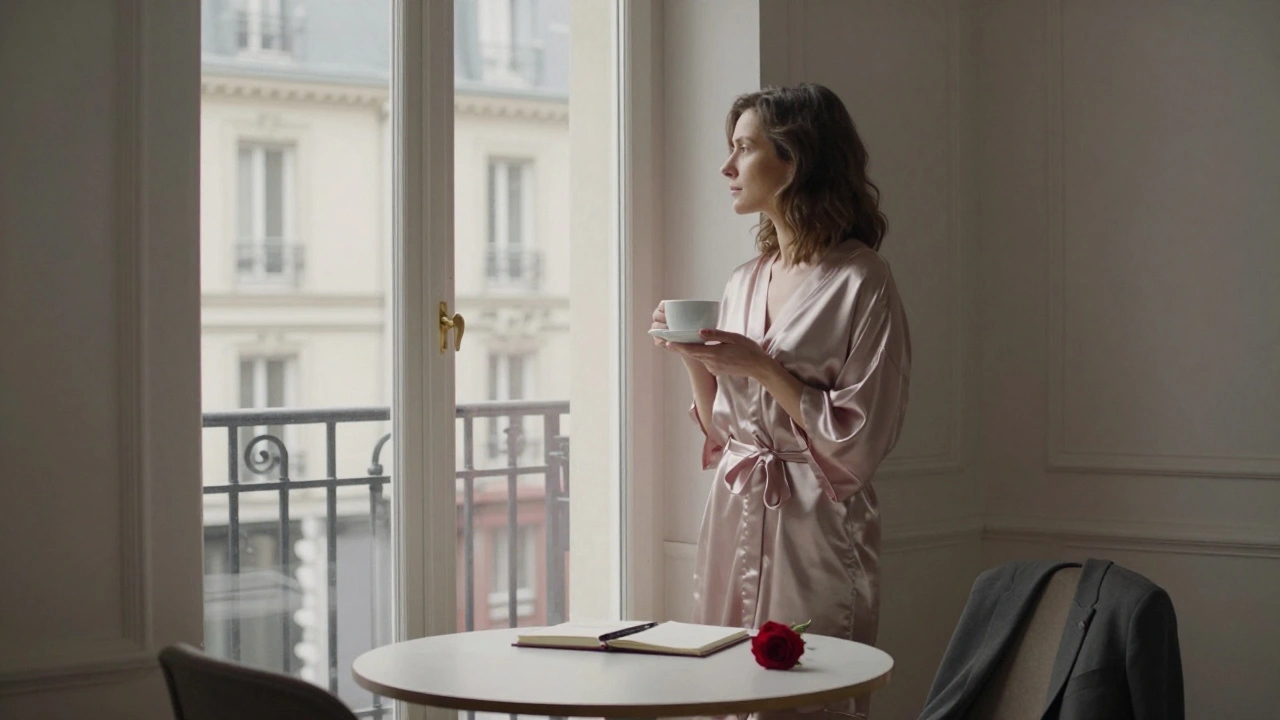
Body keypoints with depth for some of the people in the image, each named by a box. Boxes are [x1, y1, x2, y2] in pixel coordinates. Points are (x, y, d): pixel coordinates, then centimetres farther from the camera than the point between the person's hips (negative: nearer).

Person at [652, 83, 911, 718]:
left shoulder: (860, 281, -9)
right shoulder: (744, 283, 11)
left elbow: (859, 442, -14)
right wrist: (694, 360, 0)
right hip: (733, 517, 7)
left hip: (814, 529, -6)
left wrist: (759, 366, -16)